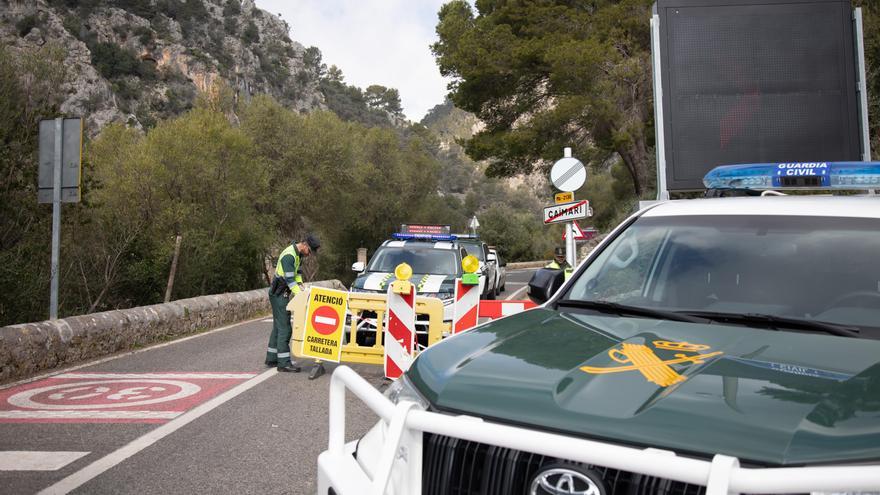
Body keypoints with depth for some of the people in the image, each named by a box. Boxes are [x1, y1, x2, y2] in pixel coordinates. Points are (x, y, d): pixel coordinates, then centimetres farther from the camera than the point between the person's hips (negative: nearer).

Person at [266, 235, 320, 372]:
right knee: (284, 328, -9)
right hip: (279, 294, -10)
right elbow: (289, 280, -26)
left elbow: (298, 273, 12)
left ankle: (272, 358, 24)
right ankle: (284, 363, -6)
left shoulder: (299, 254, 8)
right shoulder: (289, 255, -23)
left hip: (282, 293, 10)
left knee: (278, 326, 16)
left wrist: (300, 285, -5)